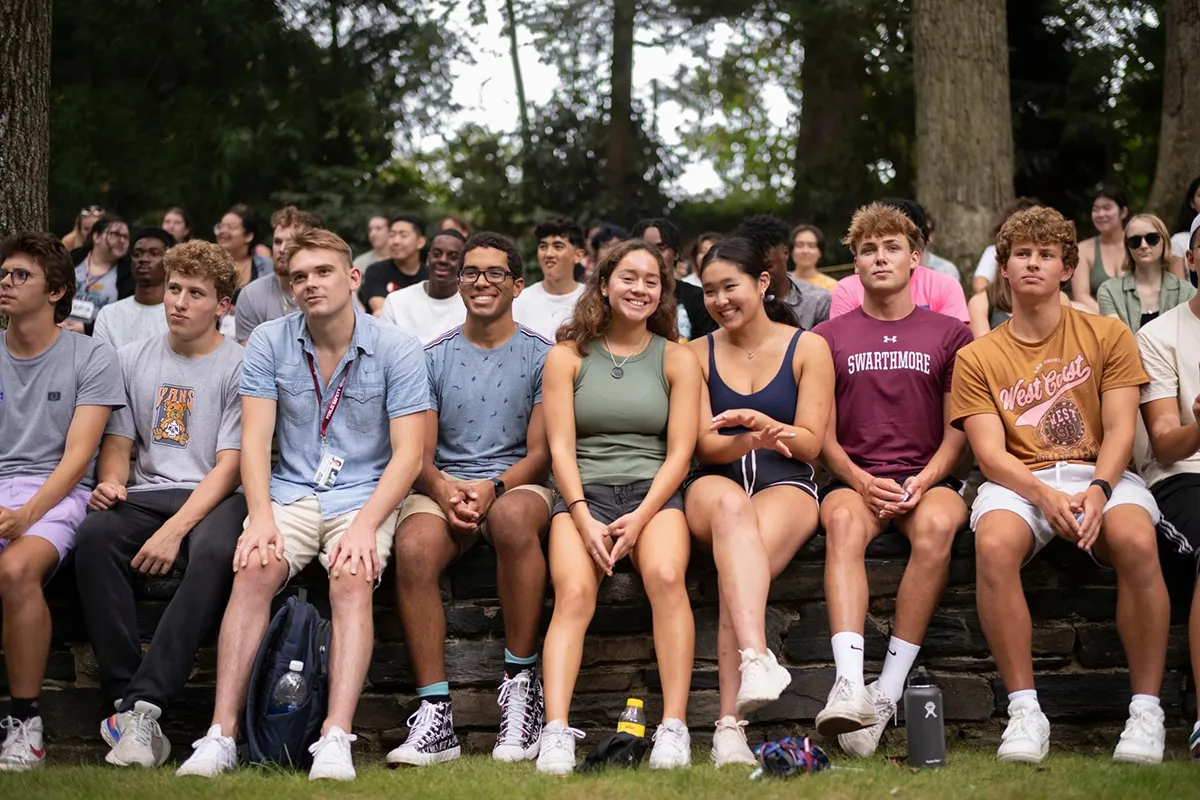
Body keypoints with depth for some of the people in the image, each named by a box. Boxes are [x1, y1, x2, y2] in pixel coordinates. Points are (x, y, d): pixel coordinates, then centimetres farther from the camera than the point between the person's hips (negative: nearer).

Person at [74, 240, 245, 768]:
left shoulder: (239, 366, 1)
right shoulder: (134, 359, 15)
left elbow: (229, 466, -6)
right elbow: (118, 443, 16)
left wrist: (175, 531, -18)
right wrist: (110, 483, -9)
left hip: (215, 498, -3)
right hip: (147, 495, 4)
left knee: (216, 552, -39)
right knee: (94, 536, -31)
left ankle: (142, 704, -41)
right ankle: (124, 697, -34)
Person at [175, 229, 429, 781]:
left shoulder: (397, 351, -1)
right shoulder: (269, 343, 5)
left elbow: (408, 454, -6)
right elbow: (255, 440, -1)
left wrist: (365, 525, -21)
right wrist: (261, 516, -18)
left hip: (365, 495, -1)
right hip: (289, 492, 2)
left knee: (353, 578, -32)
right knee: (255, 568, -29)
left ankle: (336, 740, -41)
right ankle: (221, 736, -32)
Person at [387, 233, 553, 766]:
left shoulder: (542, 356, 7)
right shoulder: (433, 357, 14)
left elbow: (541, 453, 1)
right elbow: (418, 453, 8)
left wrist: (492, 488, -19)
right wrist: (443, 489, -15)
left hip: (517, 483, -2)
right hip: (444, 485, 2)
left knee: (514, 517, -40)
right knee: (413, 546, -34)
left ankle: (521, 682, -29)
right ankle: (435, 713, -32)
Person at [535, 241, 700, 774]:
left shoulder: (677, 359, 12)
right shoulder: (567, 356, 10)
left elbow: (680, 453, 4)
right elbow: (560, 447, 2)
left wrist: (640, 518, -12)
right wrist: (585, 520, -13)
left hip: (653, 492, 0)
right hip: (582, 492, 0)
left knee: (666, 577, -32)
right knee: (574, 592, -29)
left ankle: (674, 729, -32)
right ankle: (556, 734, -39)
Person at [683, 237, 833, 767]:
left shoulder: (807, 348, 8)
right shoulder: (697, 354, 14)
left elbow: (810, 444, 3)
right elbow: (705, 445, 5)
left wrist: (762, 421, -18)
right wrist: (752, 441, -18)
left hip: (785, 485, -1)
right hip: (714, 483, 1)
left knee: (741, 560, -36)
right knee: (730, 505, -41)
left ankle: (729, 724, -46)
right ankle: (755, 658, -60)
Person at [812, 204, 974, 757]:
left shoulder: (948, 334, 13)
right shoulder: (829, 337, 14)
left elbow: (958, 431, 8)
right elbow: (823, 435, 9)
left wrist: (923, 481, -11)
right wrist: (862, 482, -10)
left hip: (928, 478, 0)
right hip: (854, 478, 0)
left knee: (936, 525, -36)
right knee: (843, 521, -36)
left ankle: (889, 690, -35)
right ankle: (849, 687, -51)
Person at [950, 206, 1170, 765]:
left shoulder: (1107, 336, 11)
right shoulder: (977, 358, 11)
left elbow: (1120, 430, 2)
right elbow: (990, 453, -1)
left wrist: (1098, 489, -19)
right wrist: (1045, 495, -20)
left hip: (1099, 473, 0)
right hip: (1019, 481, 0)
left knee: (1136, 541, -35)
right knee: (994, 543, -35)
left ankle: (1146, 711, -25)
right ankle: (1024, 712, -29)